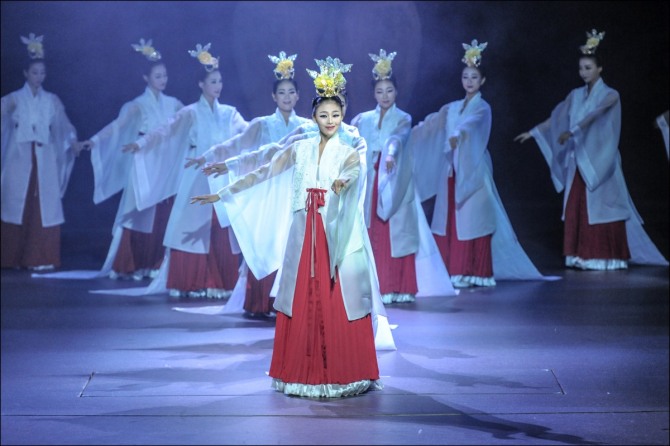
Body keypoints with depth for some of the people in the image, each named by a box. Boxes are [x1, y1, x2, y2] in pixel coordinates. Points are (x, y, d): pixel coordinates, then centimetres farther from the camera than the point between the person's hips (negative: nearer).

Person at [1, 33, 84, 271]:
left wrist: (74, 142, -16)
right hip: (19, 158, -2)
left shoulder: (52, 100, 10)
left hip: (45, 159, 2)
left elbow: (63, 125, 1)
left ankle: (40, 258, 1)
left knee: (45, 207, -3)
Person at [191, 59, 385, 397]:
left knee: (338, 304, -3)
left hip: (337, 236, -3)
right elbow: (261, 175, 13)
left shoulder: (349, 154, 3)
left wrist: (342, 182, -45)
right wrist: (221, 194, 11)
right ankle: (304, 375, 11)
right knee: (302, 303, 3)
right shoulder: (299, 149, 11)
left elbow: (353, 174, -21)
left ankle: (343, 375, 6)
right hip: (303, 236, 3)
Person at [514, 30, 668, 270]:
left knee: (600, 208, -4)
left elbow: (595, 115, -23)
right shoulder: (576, 95, 11)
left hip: (599, 161, -5)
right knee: (577, 208, 2)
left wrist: (573, 131, -36)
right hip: (578, 161, 5)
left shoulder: (610, 95, -6)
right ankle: (583, 256, 6)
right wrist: (532, 132, 12)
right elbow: (555, 118, 15)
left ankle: (607, 257, 1)